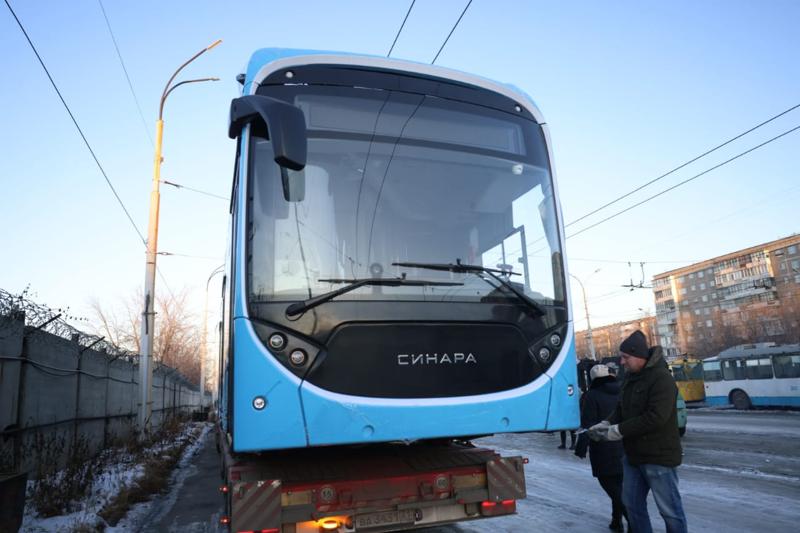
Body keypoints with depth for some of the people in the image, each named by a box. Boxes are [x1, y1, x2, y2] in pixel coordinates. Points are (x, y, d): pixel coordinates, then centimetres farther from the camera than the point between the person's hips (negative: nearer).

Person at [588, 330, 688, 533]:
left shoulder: (661, 378, -19)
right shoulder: (630, 377, 8)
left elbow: (656, 418, -27)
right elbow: (621, 409, 14)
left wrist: (618, 431, -23)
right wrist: (606, 424, -6)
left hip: (659, 456, -9)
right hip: (633, 455, 9)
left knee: (669, 509, 4)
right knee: (632, 503, 18)